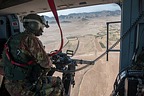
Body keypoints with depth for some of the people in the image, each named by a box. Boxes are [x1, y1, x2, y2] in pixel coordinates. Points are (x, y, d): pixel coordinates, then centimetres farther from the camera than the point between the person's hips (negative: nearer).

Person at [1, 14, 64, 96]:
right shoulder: (31, 39, -20)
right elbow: (46, 63, -21)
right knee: (58, 83, 8)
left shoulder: (12, 39, 5)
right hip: (25, 89, -8)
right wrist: (44, 71, 2)